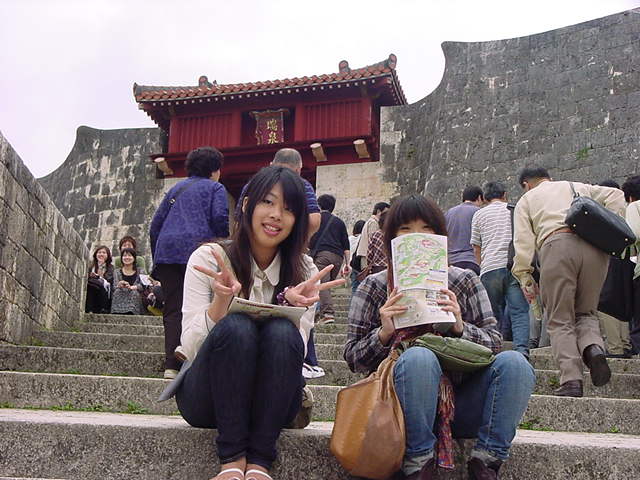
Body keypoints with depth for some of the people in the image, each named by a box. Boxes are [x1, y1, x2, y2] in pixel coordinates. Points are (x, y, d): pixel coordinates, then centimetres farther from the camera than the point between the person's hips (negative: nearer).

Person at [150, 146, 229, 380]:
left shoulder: (176, 189, 27)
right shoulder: (215, 188, 11)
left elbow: (156, 224, 23)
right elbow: (220, 218, -7)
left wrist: (157, 256, 26)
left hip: (167, 251, 5)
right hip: (198, 247, -5)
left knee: (173, 310, 2)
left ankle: (172, 364, -4)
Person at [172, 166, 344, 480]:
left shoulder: (304, 273, 1)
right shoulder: (209, 258, -6)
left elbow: (295, 350, -8)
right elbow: (190, 347, -13)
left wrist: (293, 306, -26)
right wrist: (221, 300, -30)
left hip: (269, 401, 2)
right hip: (206, 396, -2)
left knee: (282, 333, -29)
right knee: (235, 326, -31)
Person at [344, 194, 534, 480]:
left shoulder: (465, 282, 7)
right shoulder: (374, 288, 3)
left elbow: (494, 345, 3)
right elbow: (352, 359, 1)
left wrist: (460, 327, -18)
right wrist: (384, 334, -19)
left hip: (460, 402, 2)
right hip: (403, 404, -2)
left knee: (513, 363, -22)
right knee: (418, 357, -34)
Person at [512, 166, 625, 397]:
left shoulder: (526, 200, 23)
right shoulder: (580, 187, 33)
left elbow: (523, 241, 9)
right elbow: (615, 195, 16)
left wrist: (525, 277, 7)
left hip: (557, 246, -3)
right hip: (594, 247, 3)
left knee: (560, 320, 3)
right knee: (585, 312, 17)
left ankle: (571, 380, -11)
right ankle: (593, 347, -14)